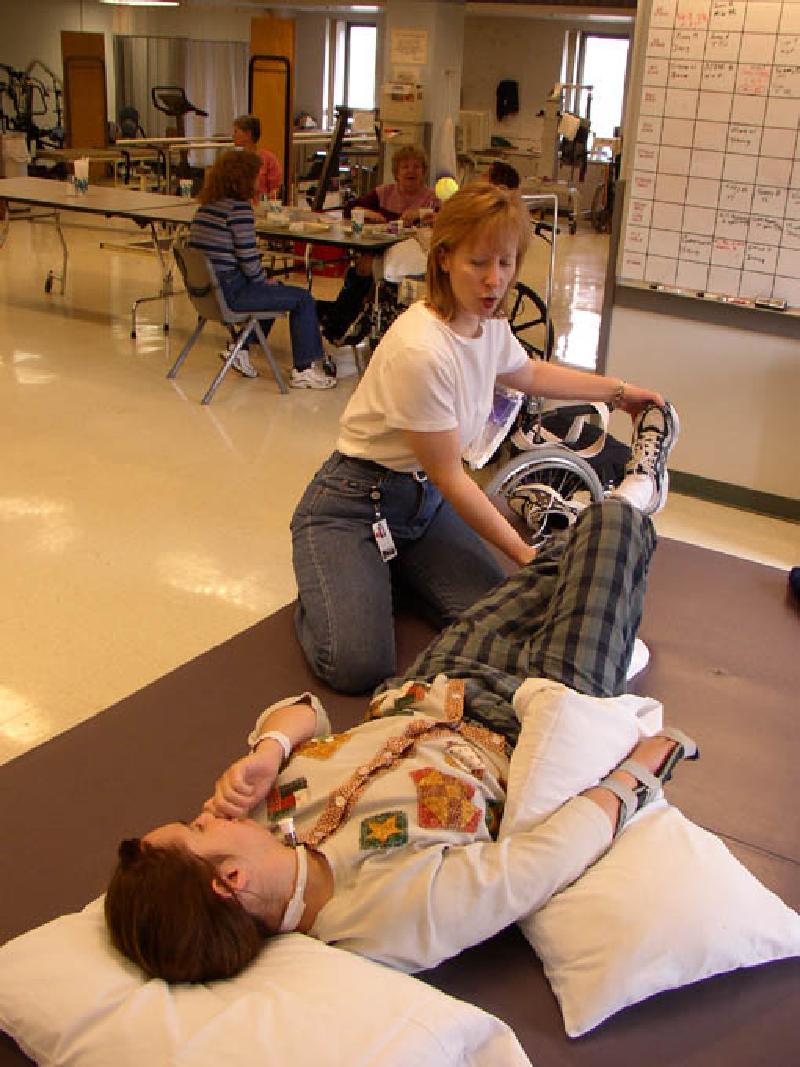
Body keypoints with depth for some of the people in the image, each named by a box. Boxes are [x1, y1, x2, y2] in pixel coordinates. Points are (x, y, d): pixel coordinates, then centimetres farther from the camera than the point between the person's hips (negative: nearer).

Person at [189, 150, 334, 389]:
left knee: (277, 290, 30)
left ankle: (239, 349, 27)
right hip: (228, 292, -10)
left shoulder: (206, 205, 13)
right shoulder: (238, 207, -15)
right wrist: (264, 281, 1)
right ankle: (303, 371, 2)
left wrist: (263, 280, 16)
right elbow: (248, 258, -19)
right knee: (302, 298, -1)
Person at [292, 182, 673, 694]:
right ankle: (318, 590, 10)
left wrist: (619, 391, 22)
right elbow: (449, 477, -20)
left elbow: (531, 373, 23)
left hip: (425, 499, 8)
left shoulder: (490, 325, -4)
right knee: (358, 667, -23)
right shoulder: (421, 350, -29)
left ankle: (394, 573, 16)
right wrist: (524, 553, -14)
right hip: (355, 504, -7)